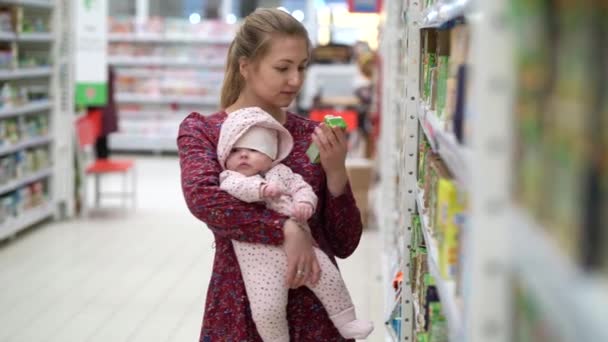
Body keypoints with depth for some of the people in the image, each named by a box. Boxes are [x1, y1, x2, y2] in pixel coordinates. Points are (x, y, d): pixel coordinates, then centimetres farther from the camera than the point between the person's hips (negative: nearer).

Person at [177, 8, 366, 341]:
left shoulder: (312, 136, 3)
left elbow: (345, 245, 2)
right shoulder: (201, 130, -2)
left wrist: (335, 172, -12)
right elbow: (202, 197, -22)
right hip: (240, 311, -2)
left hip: (317, 309, 2)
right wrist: (287, 229, -27)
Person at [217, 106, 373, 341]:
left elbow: (302, 187, 10)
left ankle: (346, 322, 23)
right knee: (266, 310, -12)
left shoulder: (281, 173, 17)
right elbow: (238, 187, -15)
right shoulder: (230, 178, 7)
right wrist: (262, 188, -31)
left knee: (330, 280, 3)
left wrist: (304, 203, -14)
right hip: (262, 260, -3)